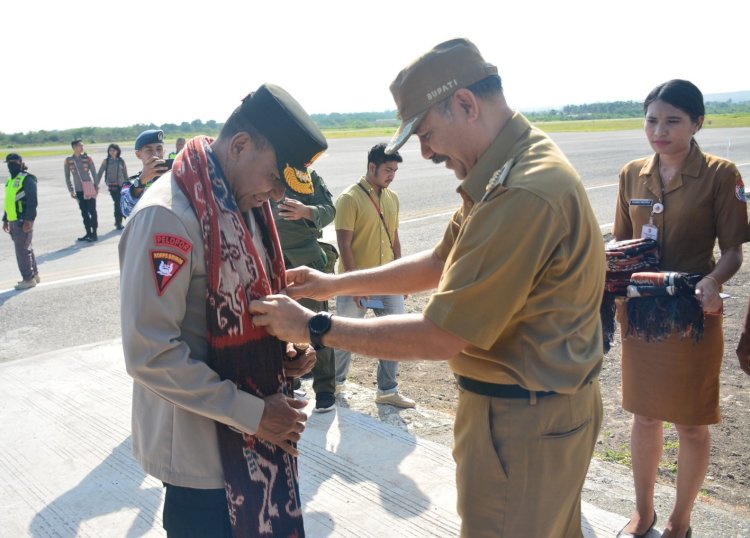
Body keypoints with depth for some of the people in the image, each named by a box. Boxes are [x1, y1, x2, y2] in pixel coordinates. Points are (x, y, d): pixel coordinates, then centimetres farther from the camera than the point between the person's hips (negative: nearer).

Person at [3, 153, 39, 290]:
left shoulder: (27, 179, -11)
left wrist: (28, 220, -22)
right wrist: (5, 219, 23)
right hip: (14, 221, 9)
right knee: (26, 248, 15)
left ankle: (29, 278, 1)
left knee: (22, 250, -7)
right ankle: (34, 274, 25)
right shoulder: (10, 180, 17)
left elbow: (32, 201, -17)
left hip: (23, 221, -9)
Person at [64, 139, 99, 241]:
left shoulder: (87, 158, -2)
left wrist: (96, 186, 1)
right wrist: (71, 190, 5)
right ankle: (88, 233, 17)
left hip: (89, 188, -3)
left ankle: (94, 233, 3)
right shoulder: (68, 160, 3)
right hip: (78, 190, 3)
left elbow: (94, 173, 3)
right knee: (84, 212, 9)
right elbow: (67, 176, 8)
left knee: (92, 211, -2)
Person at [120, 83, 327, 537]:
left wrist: (283, 352, -2)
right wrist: (253, 413, -21)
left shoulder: (244, 203, 5)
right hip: (201, 448, -8)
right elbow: (151, 354, -25)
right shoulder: (168, 215, -23)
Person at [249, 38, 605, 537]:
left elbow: (439, 338, -26)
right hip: (545, 401, 10)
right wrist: (338, 283, 9)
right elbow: (440, 262, 13)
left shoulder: (523, 194, -30)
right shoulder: (509, 168, 4)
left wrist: (314, 327, -17)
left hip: (524, 420, -9)